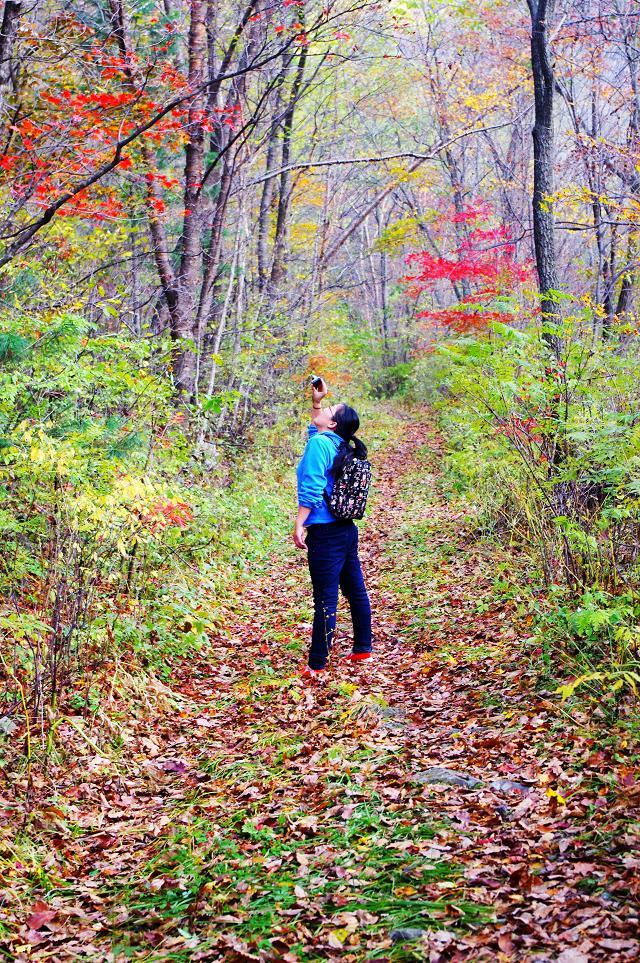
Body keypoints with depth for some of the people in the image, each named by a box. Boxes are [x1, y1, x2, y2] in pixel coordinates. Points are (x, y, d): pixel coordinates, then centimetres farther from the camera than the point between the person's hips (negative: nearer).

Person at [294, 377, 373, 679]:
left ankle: (317, 666, -4)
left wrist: (299, 524, -16)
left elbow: (311, 488, -19)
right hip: (347, 529, 9)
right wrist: (315, 402, 28)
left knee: (325, 599, -7)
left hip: (326, 533, -9)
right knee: (356, 591, 17)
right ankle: (362, 649, 30)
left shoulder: (319, 444, -13)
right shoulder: (341, 446, 12)